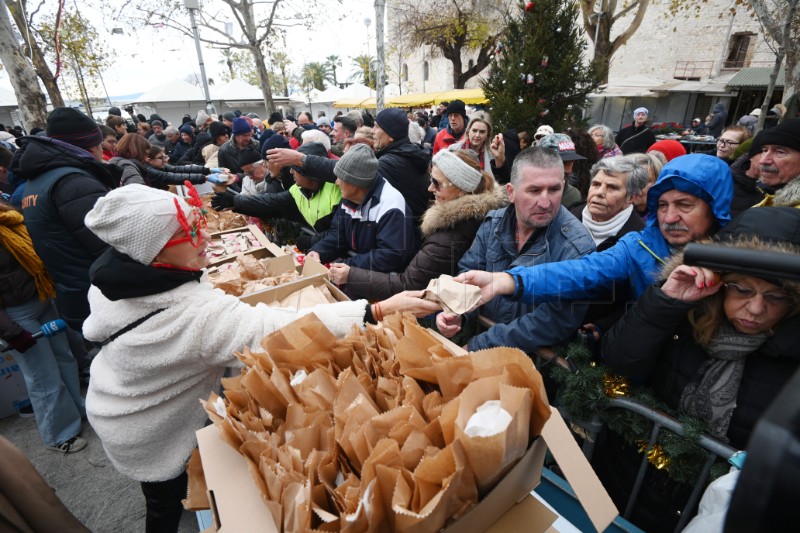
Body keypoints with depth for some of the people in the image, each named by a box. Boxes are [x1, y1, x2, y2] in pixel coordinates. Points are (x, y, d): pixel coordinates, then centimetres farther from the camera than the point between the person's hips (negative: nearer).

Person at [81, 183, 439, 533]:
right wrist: (379, 311, -48)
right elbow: (285, 329, -48)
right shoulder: (195, 315, -43)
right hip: (148, 435, -7)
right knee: (167, 500, 23)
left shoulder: (111, 272, -16)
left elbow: (97, 330, 3)